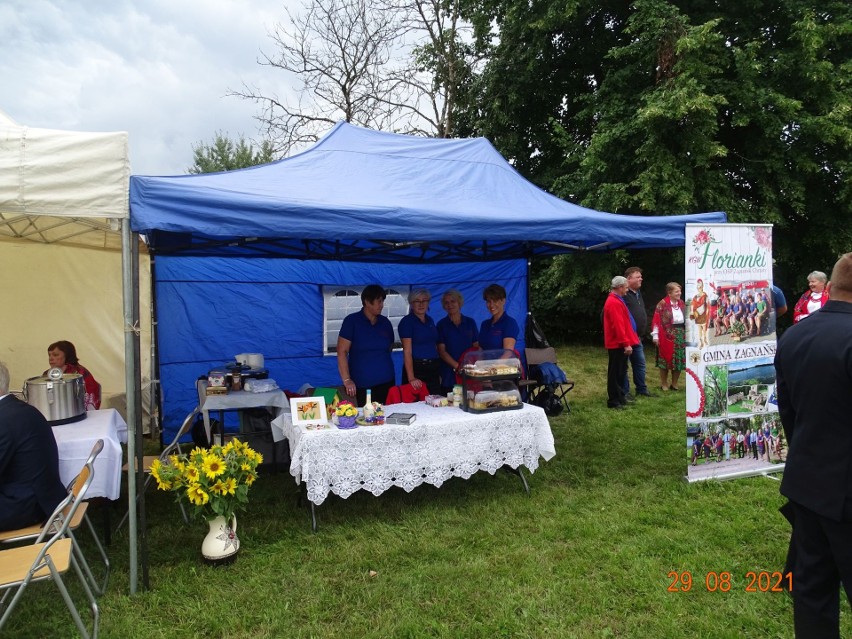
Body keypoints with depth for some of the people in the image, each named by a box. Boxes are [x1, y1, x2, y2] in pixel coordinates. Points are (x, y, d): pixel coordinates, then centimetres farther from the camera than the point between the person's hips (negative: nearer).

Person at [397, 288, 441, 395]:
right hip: (416, 368, -6)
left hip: (433, 368, 6)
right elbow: (407, 351, -13)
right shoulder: (407, 321, -7)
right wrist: (411, 378, -21)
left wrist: (439, 372, 11)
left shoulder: (430, 320, 13)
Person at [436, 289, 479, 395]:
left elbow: (476, 347, 9)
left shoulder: (470, 322, 11)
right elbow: (442, 351, -2)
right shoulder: (442, 324, 5)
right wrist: (458, 366, -14)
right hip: (449, 375, -1)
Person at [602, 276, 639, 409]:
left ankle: (620, 397, 26)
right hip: (618, 344, -11)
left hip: (620, 344, 11)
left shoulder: (616, 300, 15)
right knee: (615, 373, -4)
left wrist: (627, 342, 20)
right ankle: (613, 401, 2)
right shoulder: (614, 303, -19)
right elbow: (618, 326, -25)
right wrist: (626, 343, -25)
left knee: (621, 371, 16)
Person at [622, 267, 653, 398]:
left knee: (640, 363, 16)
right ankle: (625, 392, 8)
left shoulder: (638, 293, 15)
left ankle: (641, 388, 29)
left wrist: (642, 332, 20)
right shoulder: (623, 294, -16)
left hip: (637, 337, 9)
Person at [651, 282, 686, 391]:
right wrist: (655, 336, -14)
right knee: (666, 359, 2)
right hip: (667, 335, -6)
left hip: (680, 335, 6)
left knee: (679, 360, 7)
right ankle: (664, 384, 14)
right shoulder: (662, 304, -9)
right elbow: (657, 320, -12)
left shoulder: (682, 303, 10)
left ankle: (674, 383, 20)